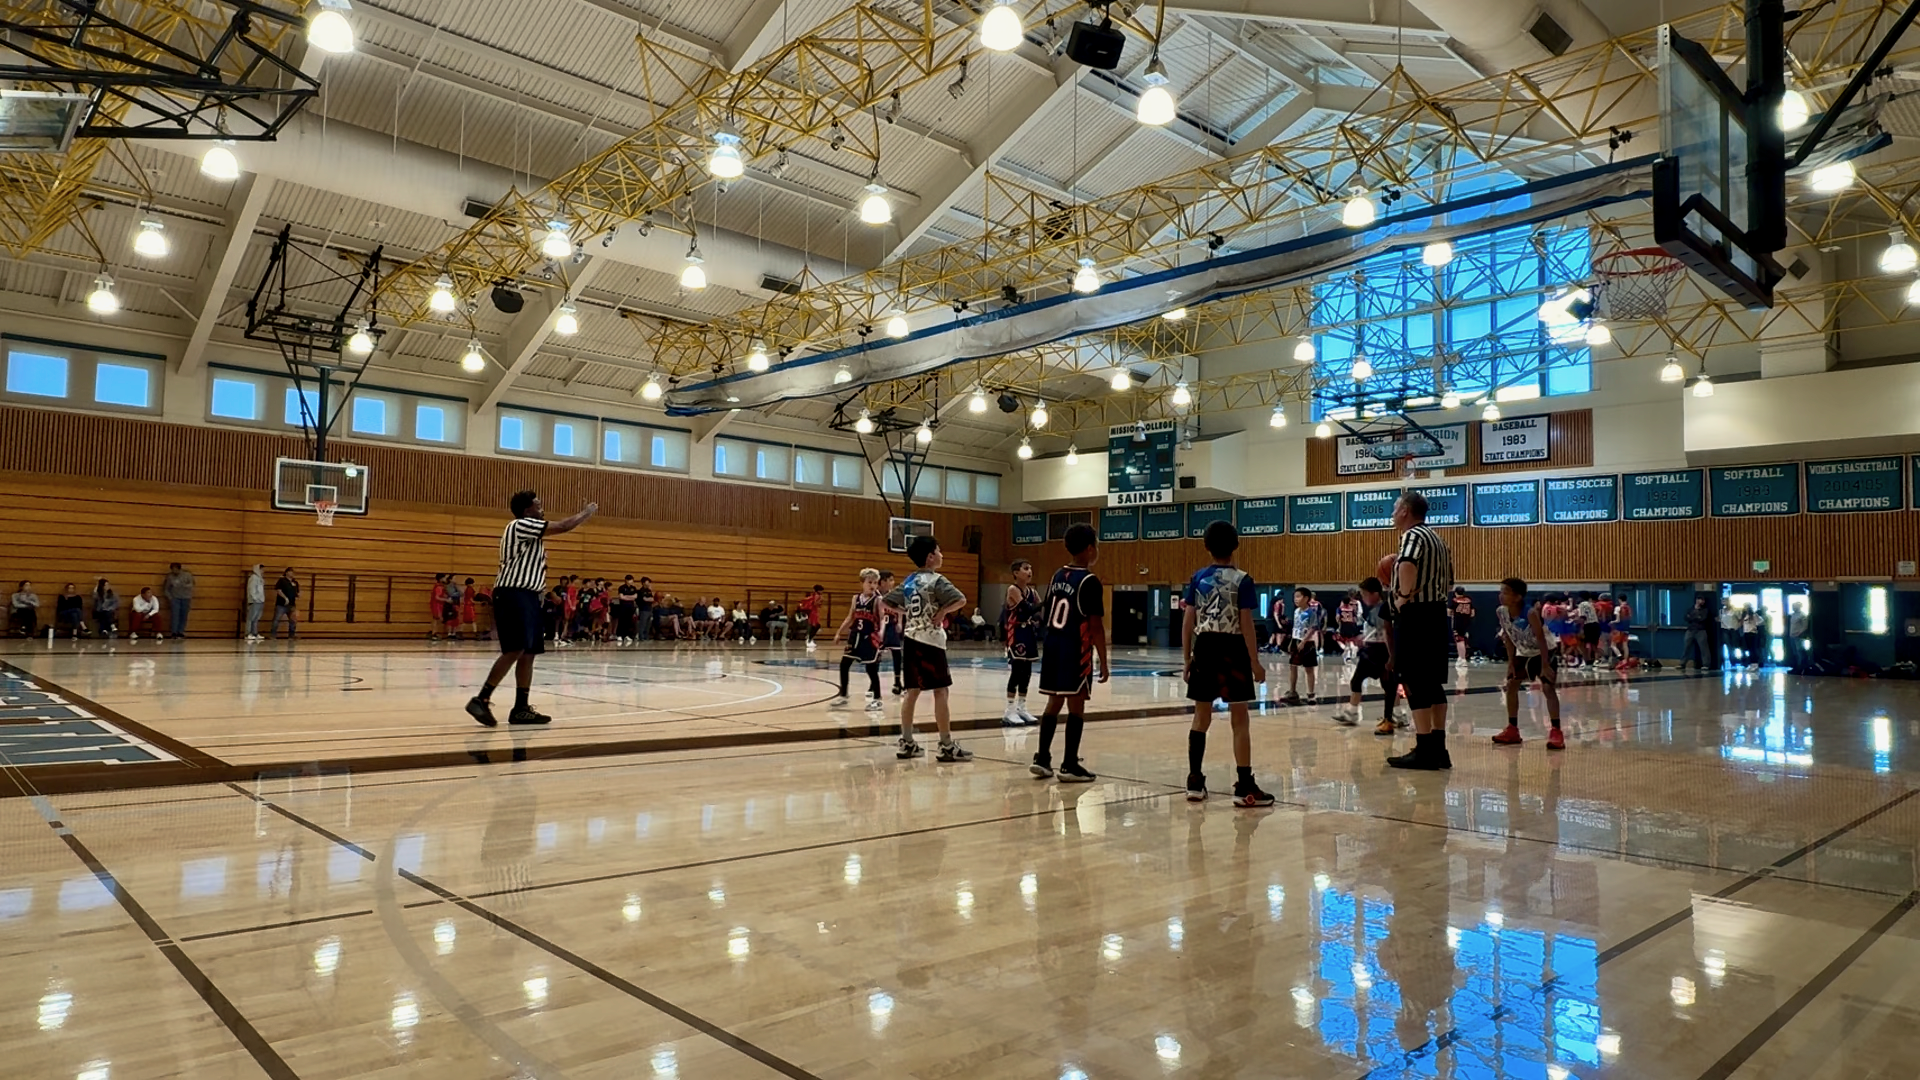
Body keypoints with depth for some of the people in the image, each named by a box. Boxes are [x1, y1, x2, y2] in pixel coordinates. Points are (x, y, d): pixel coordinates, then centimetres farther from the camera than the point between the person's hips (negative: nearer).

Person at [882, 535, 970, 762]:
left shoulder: (909, 581, 11)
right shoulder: (936, 580, -11)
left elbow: (888, 602, 16)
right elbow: (961, 600, -23)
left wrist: (906, 612, 14)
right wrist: (943, 611, -12)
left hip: (911, 640, 8)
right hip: (930, 641, -8)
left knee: (912, 691, 11)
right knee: (940, 691, -3)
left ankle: (907, 743, 14)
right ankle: (947, 746, -1)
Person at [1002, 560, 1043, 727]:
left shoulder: (1033, 591, 10)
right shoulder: (1013, 590, -13)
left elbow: (1041, 611, 8)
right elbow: (1029, 609, -23)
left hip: (1029, 634, 8)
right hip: (1016, 634, -8)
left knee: (1026, 672, 10)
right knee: (1016, 672, -8)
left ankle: (1021, 709, 20)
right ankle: (1010, 712, -3)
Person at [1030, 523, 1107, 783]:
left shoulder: (1057, 576, 10)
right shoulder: (1089, 581, -12)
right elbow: (1096, 626, -13)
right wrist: (1103, 661, -8)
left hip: (1052, 644, 7)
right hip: (1075, 648, -7)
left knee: (1054, 701, 13)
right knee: (1076, 705, 0)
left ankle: (1042, 758, 14)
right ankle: (1069, 765, 3)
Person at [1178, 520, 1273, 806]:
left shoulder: (1198, 577, 4)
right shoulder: (1242, 579, -7)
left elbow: (1188, 621, 3)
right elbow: (1246, 624, -11)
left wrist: (1186, 659, 11)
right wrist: (1255, 662, -5)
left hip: (1204, 648, 4)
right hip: (1231, 649, -4)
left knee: (1201, 718, 12)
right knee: (1240, 721, 2)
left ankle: (1195, 783, 16)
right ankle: (1244, 787, 2)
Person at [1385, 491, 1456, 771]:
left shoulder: (1412, 535, -12)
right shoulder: (1436, 539, 18)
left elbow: (1407, 565, -35)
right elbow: (1448, 583, 25)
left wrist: (1405, 595, -23)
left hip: (1416, 615, -10)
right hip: (1436, 613, 10)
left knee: (1416, 684, -5)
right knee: (1433, 683, 12)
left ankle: (1424, 750, -4)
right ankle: (1438, 748, 16)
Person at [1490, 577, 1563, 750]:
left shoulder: (1530, 613, -33)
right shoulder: (1501, 612, -15)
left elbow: (1541, 639, -29)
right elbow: (1509, 638, -3)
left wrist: (1545, 665, -29)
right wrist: (1511, 662, -3)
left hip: (1545, 651, -7)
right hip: (1524, 653, 7)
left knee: (1547, 688, -19)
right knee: (1511, 685, 7)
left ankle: (1556, 732, -19)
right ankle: (1512, 730, 16)